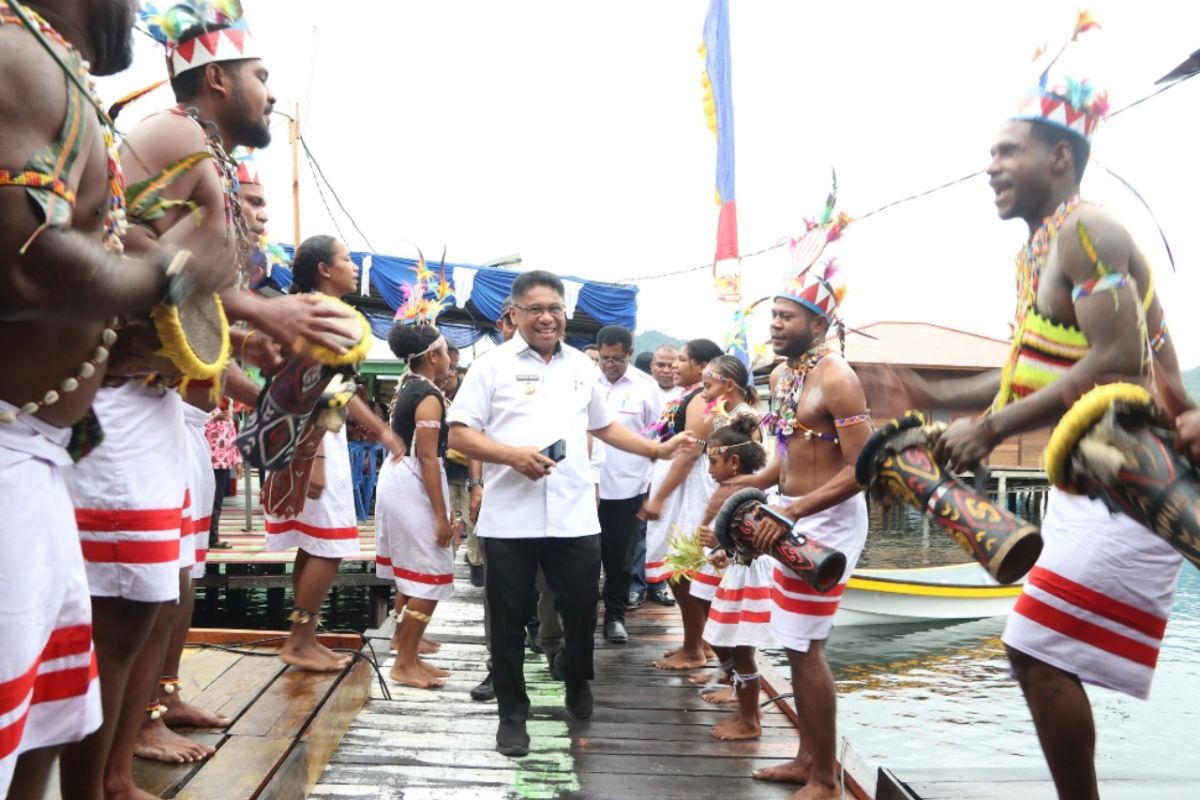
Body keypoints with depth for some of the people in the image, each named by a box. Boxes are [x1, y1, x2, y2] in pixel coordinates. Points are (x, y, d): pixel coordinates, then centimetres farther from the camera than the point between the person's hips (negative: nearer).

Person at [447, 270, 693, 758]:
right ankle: (512, 713, 25)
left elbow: (603, 425, 24)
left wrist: (657, 450, 17)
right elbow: (459, 434, -5)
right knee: (510, 619, 8)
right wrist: (512, 455, -19)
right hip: (509, 519, -3)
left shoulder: (582, 367, 12)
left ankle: (576, 679, 41)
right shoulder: (493, 365, -2)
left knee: (581, 610, 12)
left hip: (575, 517, 3)